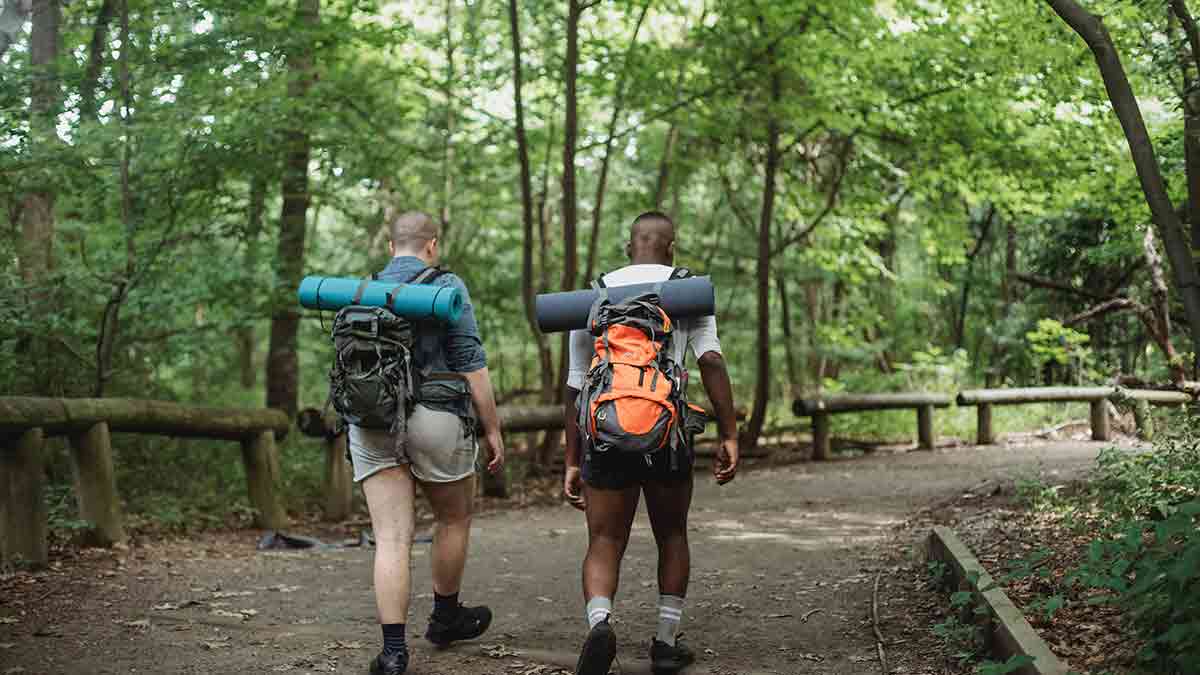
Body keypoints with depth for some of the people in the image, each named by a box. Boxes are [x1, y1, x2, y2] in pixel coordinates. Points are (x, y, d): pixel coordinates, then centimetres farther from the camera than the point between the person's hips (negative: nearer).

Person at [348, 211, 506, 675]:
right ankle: (446, 617, 34)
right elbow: (472, 365, -7)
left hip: (371, 423, 4)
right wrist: (493, 430, -2)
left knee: (391, 538, 1)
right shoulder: (446, 287, -2)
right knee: (455, 519, 19)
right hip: (435, 419, -3)